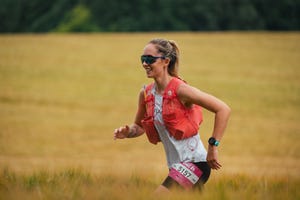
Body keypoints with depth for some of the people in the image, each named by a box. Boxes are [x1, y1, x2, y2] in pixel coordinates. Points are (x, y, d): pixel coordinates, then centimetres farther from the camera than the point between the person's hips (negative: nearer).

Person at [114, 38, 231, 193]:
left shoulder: (180, 90, -17)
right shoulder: (145, 94, 4)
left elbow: (223, 109, -18)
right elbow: (140, 126, 20)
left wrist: (213, 145, -19)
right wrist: (128, 132, -3)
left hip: (194, 162, -8)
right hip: (176, 166, 8)